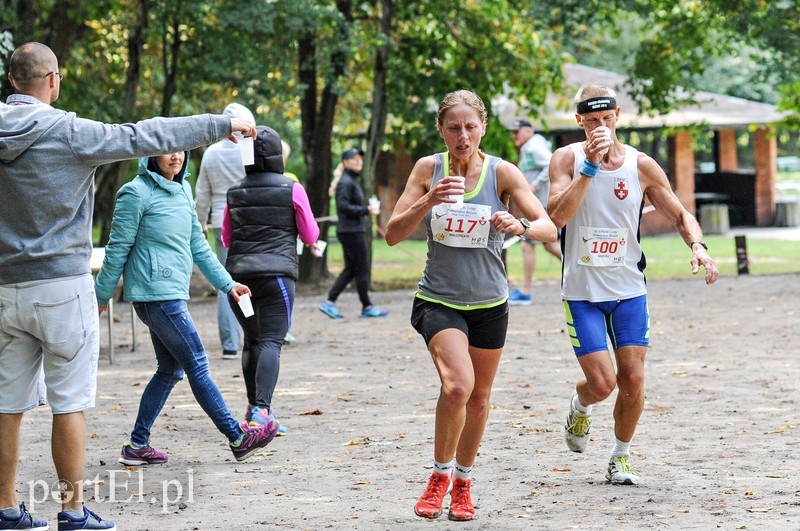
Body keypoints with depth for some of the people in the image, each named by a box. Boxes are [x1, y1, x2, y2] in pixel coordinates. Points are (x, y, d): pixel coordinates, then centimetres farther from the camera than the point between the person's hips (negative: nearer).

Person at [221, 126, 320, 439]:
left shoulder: (235, 193, 8)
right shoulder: (292, 189, -2)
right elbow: (310, 237, 6)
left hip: (238, 273, 4)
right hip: (276, 273, -4)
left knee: (252, 341, 17)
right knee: (271, 341, -10)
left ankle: (254, 406, 19)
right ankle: (261, 409, -24)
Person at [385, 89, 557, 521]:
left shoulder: (502, 173, -8)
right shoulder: (428, 169, -6)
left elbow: (549, 228, -15)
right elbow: (392, 234, -9)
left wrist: (521, 226, -38)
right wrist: (428, 202, -25)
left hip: (489, 303, 2)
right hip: (439, 300, -2)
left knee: (478, 398, 14)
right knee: (457, 385, -24)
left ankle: (462, 482, 37)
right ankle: (440, 474, -2)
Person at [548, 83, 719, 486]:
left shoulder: (641, 166, -1)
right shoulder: (567, 159, -6)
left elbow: (681, 216, 7)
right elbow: (558, 216, -21)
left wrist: (697, 247, -13)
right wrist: (591, 165, -25)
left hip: (629, 290, 2)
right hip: (582, 291, -2)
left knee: (632, 381, -3)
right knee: (602, 383, -10)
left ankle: (620, 458, 19)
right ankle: (579, 407, 27)